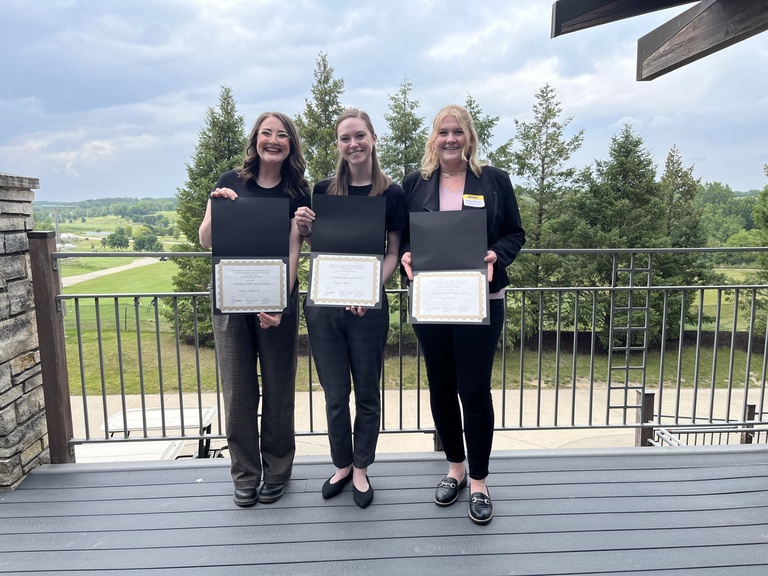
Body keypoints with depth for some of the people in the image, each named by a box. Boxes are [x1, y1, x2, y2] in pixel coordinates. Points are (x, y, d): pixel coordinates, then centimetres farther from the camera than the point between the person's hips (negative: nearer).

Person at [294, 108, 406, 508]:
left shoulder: (392, 194, -3)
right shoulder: (324, 190, 4)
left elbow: (393, 253, -2)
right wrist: (304, 228, -8)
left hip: (368, 306, -2)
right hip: (323, 304, 2)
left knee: (367, 394, 11)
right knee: (335, 395, 12)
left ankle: (361, 469, 31)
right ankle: (341, 465, 34)